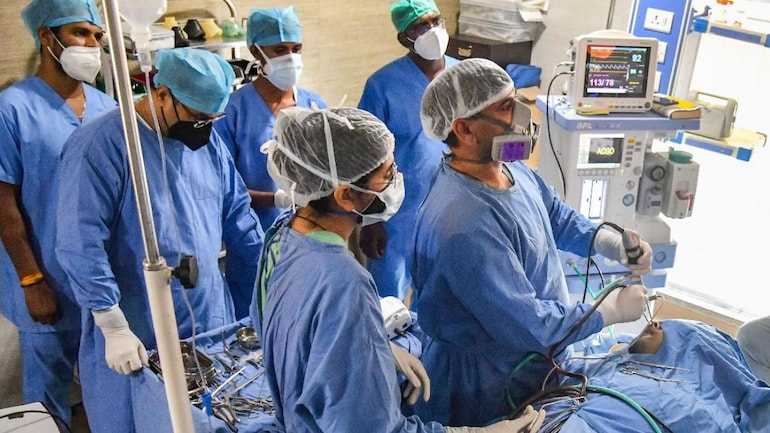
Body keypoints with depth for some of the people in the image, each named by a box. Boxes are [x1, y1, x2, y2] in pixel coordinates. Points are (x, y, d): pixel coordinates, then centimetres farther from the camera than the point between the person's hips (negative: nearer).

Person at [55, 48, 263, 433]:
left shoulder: (208, 142, 5)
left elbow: (238, 216, 12)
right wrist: (115, 329, -21)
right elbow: (81, 244, -19)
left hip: (211, 322, 6)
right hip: (139, 336, -6)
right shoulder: (101, 144, -15)